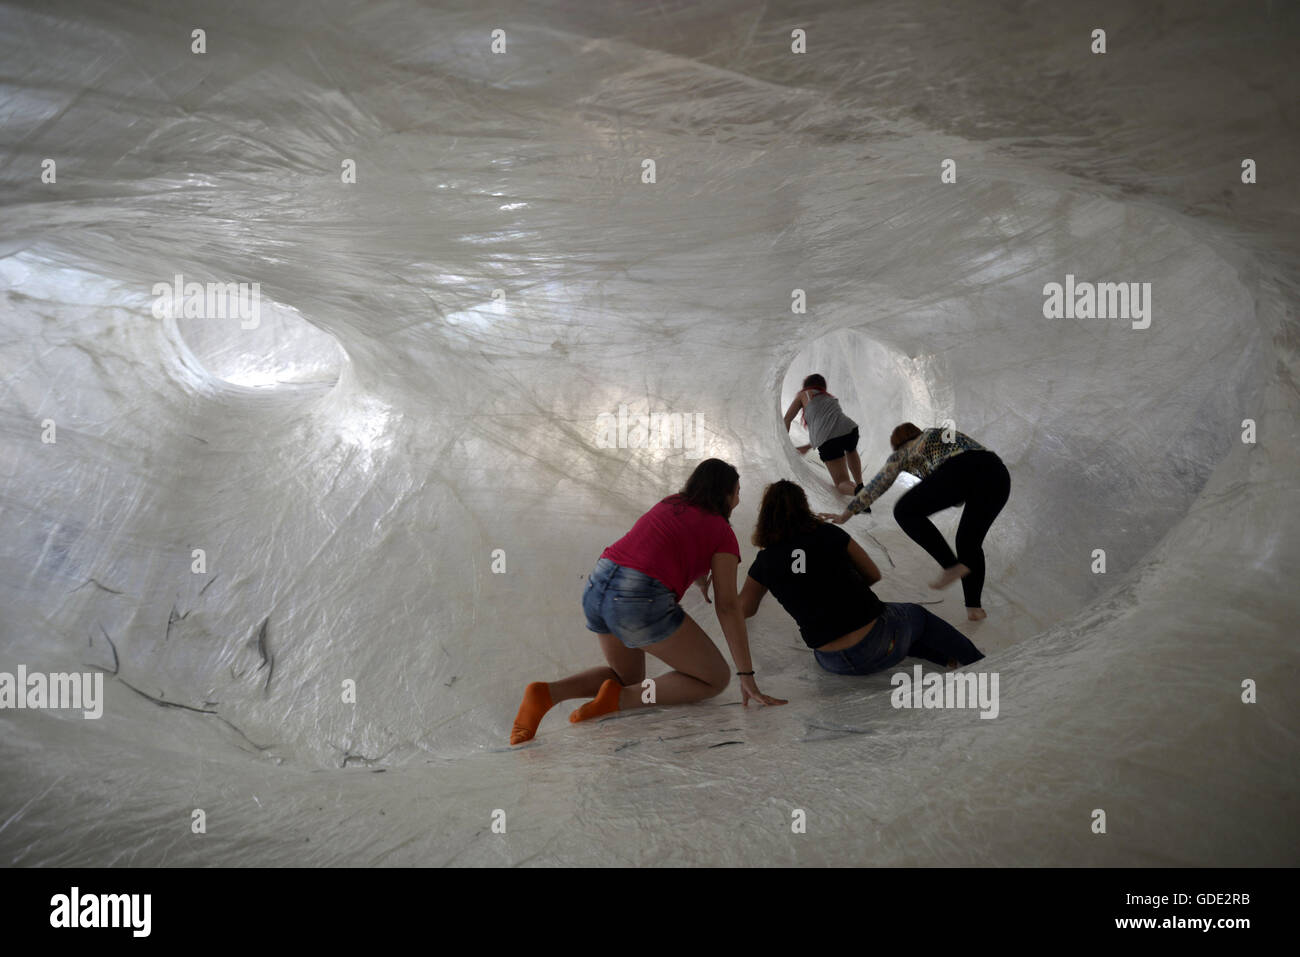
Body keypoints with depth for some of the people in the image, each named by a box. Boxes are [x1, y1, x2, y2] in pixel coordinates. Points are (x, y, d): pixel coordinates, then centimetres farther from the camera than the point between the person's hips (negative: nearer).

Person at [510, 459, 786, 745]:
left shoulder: (669, 505, 26)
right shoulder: (722, 532, 6)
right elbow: (728, 607, 0)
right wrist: (747, 677, 1)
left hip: (596, 590, 7)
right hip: (641, 602, -7)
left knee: (630, 678, 29)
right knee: (716, 679, 9)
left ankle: (547, 693, 3)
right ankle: (618, 698, -8)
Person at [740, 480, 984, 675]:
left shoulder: (764, 563, 1)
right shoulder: (830, 535, 0)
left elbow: (744, 610, 18)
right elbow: (873, 575, 14)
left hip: (834, 663, 1)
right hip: (877, 643, -1)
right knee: (917, 615, 30)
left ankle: (949, 660, 24)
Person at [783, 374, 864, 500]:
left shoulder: (803, 394, 21)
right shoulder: (830, 397, 34)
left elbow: (787, 420, 22)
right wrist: (808, 446, 42)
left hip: (828, 440, -5)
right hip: (849, 428, 5)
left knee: (841, 483, 1)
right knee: (851, 450, 42)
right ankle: (860, 484, 30)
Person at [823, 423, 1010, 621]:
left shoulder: (903, 452, 25)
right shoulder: (941, 434, 40)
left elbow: (876, 486, 32)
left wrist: (846, 514, 41)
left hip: (962, 470, -6)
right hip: (999, 473, 6)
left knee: (905, 512, 4)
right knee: (969, 542, 19)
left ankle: (952, 566, -4)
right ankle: (974, 607, 8)